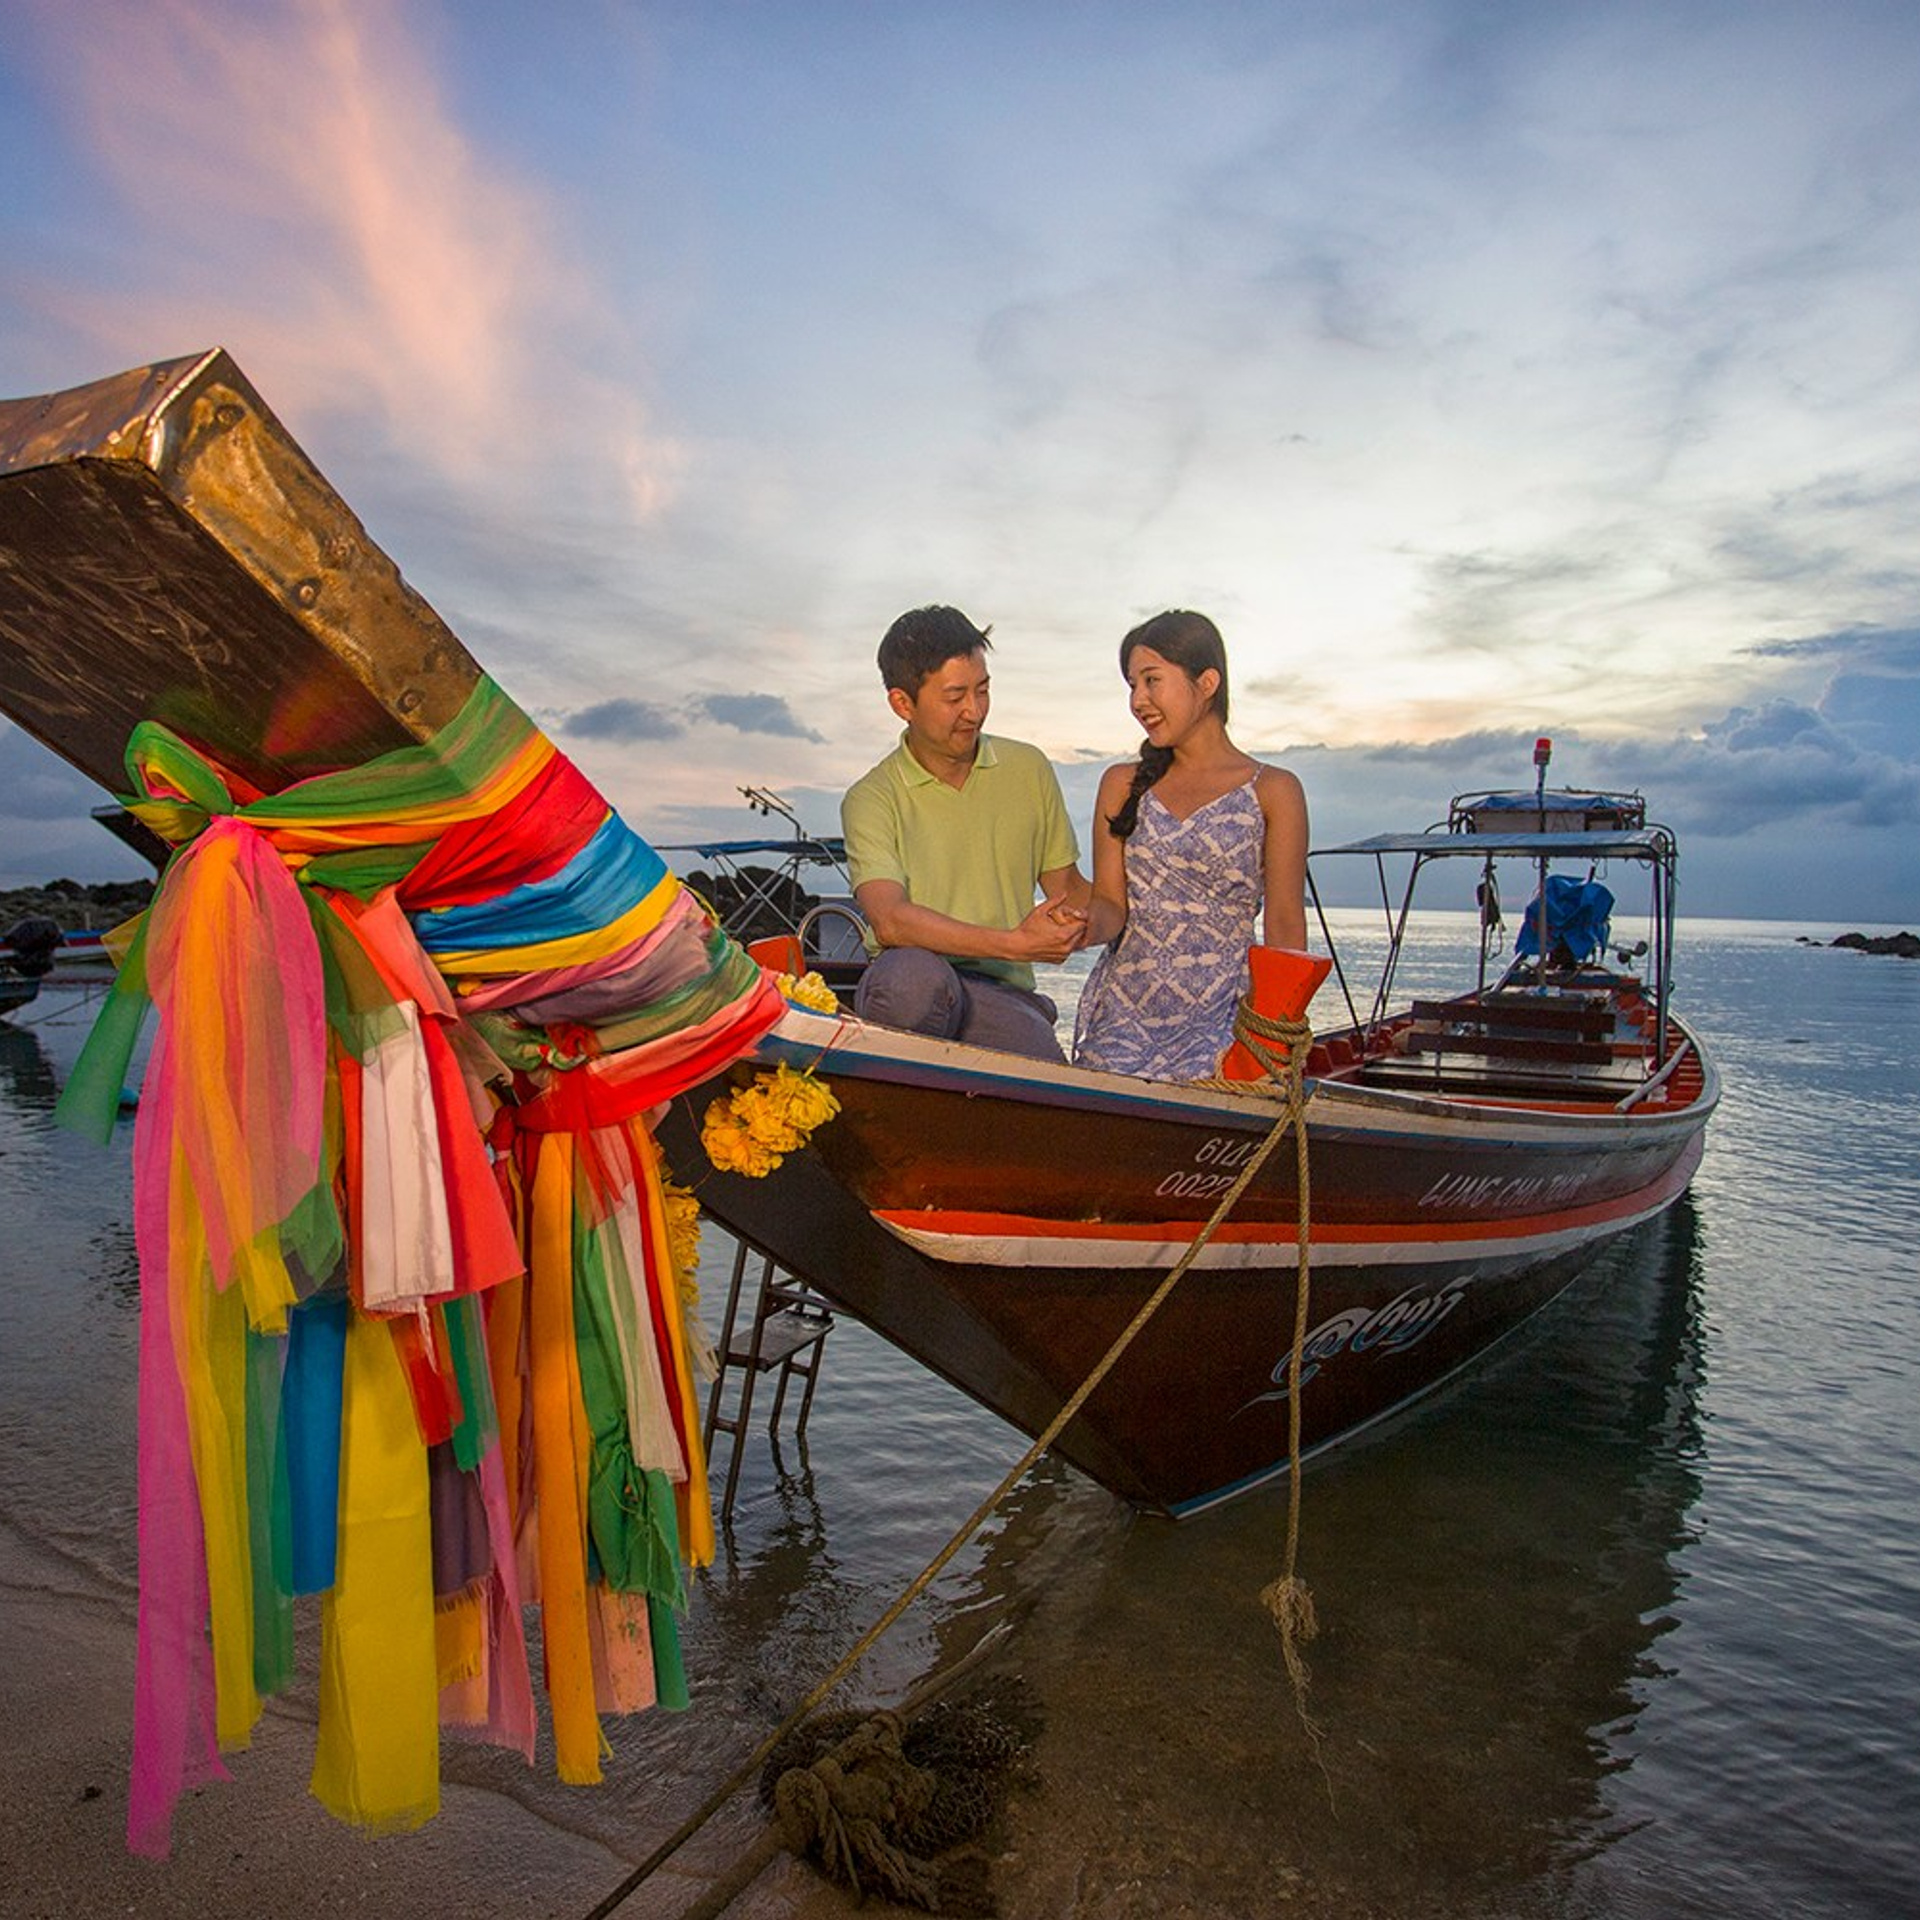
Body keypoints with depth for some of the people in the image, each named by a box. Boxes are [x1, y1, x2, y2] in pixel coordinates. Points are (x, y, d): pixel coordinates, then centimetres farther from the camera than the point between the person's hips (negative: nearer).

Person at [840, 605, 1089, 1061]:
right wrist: (1015, 944, -22)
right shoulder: (871, 799, -1)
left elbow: (1066, 885, 22)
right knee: (915, 972, -39)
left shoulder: (1029, 770, 12)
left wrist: (1077, 922, -2)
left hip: (1003, 992, 2)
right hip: (905, 988, -2)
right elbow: (889, 921, -16)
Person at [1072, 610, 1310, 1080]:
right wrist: (1088, 927, -16)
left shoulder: (1272, 791, 4)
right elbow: (1111, 902, 8)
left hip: (1221, 1018, -2)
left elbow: (1285, 927, 1)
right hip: (1122, 1011, 3)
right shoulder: (1123, 784, 14)